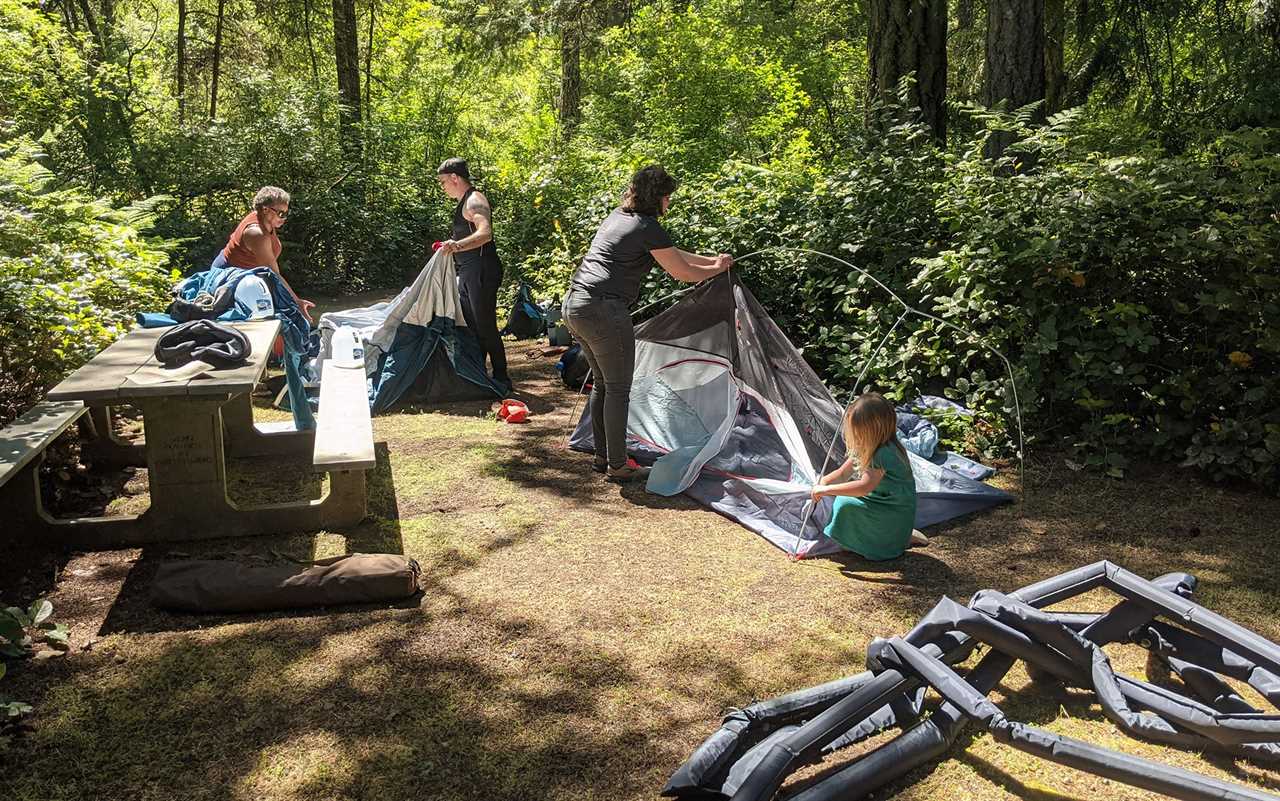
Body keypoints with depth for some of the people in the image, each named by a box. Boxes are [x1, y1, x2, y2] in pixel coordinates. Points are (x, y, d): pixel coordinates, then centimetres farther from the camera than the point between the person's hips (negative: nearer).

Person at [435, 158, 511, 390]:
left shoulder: (474, 200, -15)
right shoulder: (463, 202, 17)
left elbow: (485, 233, -32)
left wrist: (458, 245, -46)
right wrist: (451, 245, 33)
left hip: (481, 271, -11)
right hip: (467, 272, 11)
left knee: (485, 327, -7)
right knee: (470, 325, 14)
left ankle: (501, 378, 1)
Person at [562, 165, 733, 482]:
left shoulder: (616, 217, 20)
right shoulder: (649, 228, -8)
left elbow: (670, 253, 29)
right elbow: (683, 273, 0)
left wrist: (711, 259, 34)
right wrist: (718, 268, 18)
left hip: (572, 306, 9)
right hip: (604, 311, -9)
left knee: (602, 383, 19)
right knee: (618, 389, 1)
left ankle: (601, 457, 27)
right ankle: (617, 467, 8)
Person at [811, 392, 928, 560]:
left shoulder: (885, 453, -27)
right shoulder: (863, 448, 1)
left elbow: (865, 486, -37)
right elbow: (842, 473, 8)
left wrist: (827, 490, -35)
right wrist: (823, 481, -13)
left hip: (895, 514, -9)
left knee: (846, 505, -21)